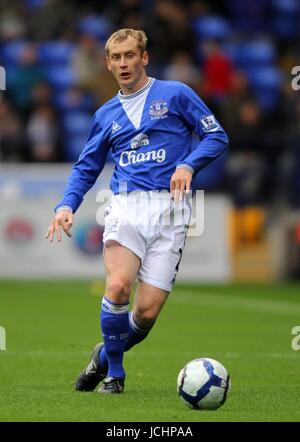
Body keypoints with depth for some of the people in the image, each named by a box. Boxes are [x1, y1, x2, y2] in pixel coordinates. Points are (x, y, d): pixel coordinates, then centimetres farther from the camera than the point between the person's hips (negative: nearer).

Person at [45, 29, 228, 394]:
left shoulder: (175, 94, 7)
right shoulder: (106, 115, 17)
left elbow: (217, 136, 6)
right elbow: (85, 168, 23)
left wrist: (188, 165, -12)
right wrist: (67, 205, 6)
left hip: (169, 209, -2)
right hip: (125, 205, 2)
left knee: (147, 311, -8)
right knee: (118, 287, -24)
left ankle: (104, 357, 23)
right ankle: (113, 373, -2)